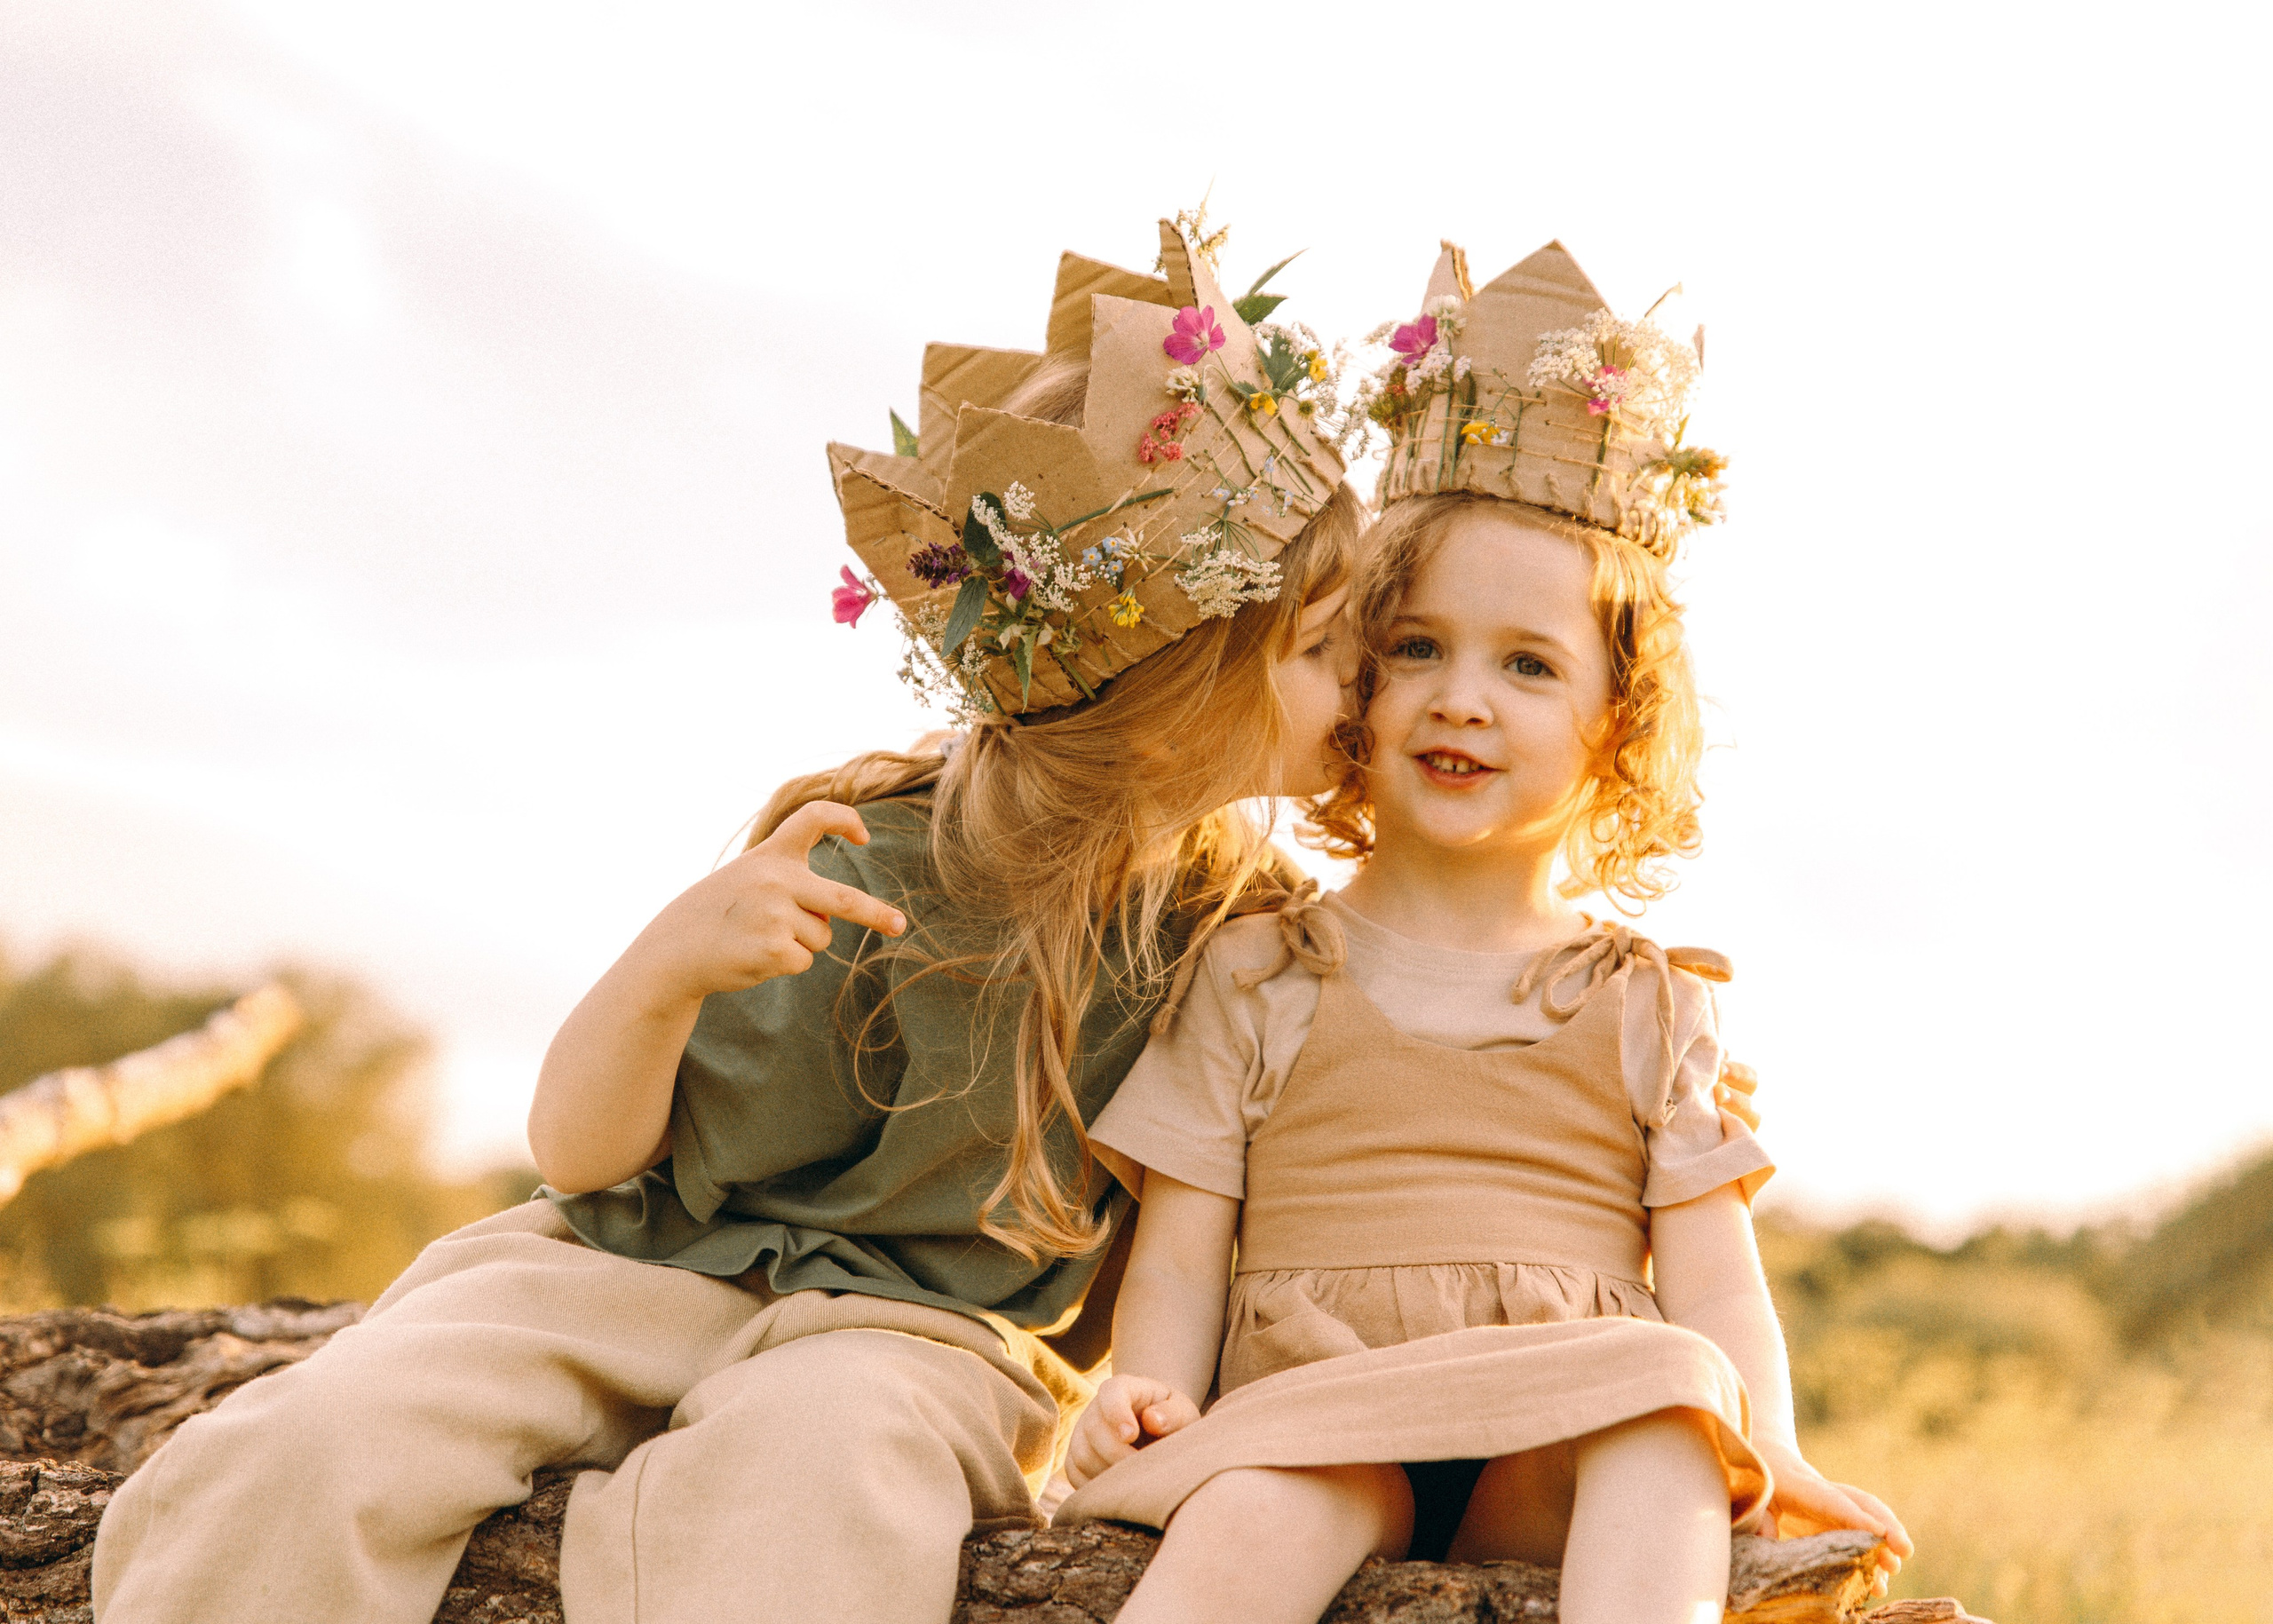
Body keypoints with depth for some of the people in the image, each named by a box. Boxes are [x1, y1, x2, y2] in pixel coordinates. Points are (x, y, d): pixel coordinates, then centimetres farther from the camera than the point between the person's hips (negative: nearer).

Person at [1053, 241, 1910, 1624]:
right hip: (1315, 1421, -1)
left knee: (1669, 1401, -33)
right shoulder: (1260, 975, 13)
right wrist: (1148, 1397, -13)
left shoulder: (1651, 1004, 15)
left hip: (1569, 1456, 1)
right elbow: (1182, 1252, 7)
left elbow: (1712, 1270, 7)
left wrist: (1769, 1454, -12)